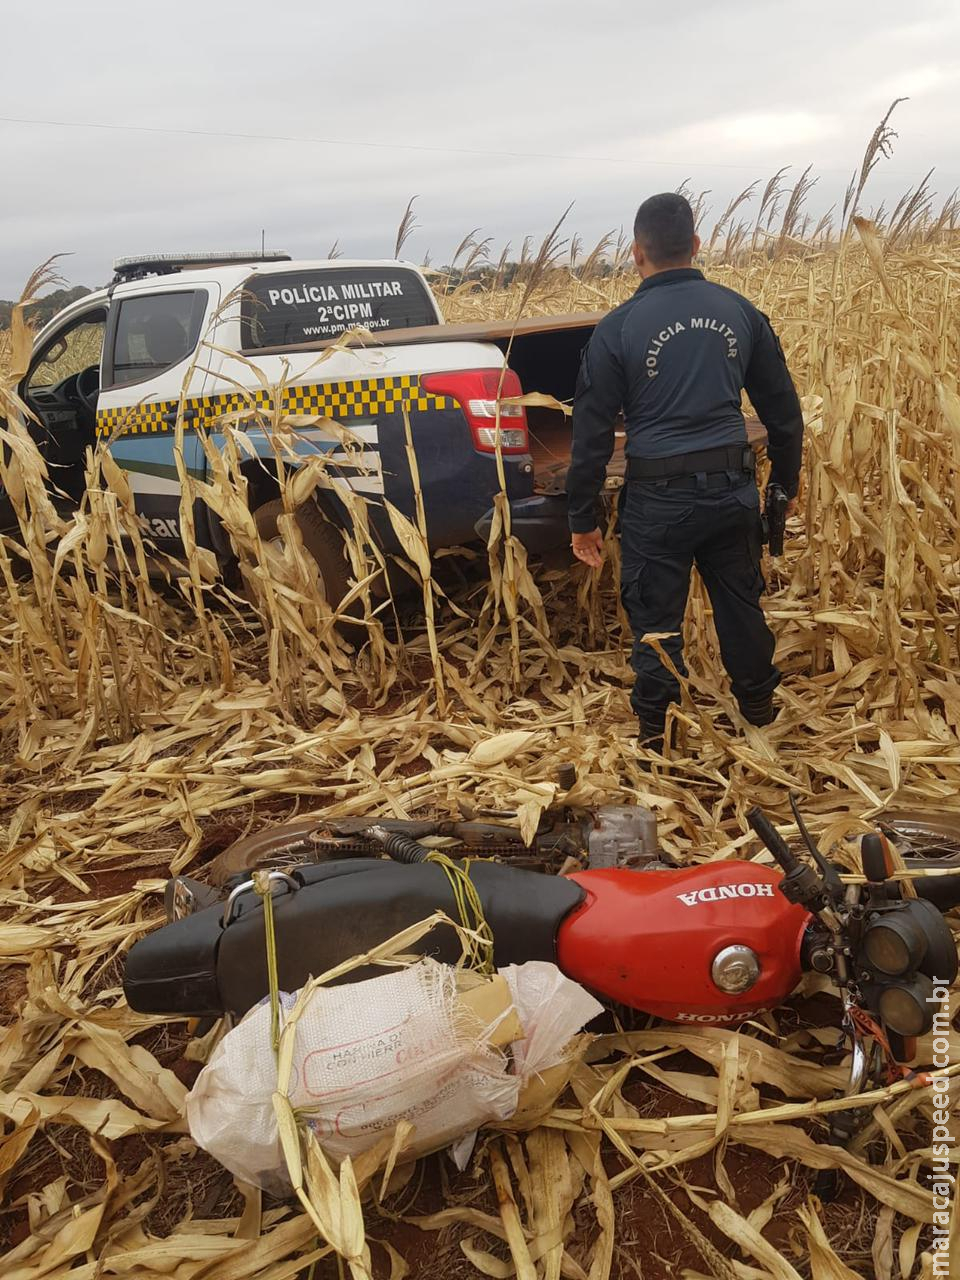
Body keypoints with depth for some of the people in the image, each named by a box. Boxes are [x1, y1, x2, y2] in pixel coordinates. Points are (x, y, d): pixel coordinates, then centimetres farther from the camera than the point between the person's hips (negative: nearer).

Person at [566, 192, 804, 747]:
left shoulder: (619, 328, -8)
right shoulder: (740, 311, 2)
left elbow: (592, 432, -7)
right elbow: (783, 407, 9)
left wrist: (584, 519, 2)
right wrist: (787, 480, 23)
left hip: (659, 497, -4)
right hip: (734, 488, 4)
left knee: (656, 616, 10)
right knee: (741, 602, 21)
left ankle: (657, 733, 23)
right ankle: (759, 706, 39)